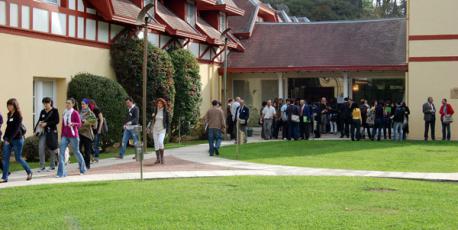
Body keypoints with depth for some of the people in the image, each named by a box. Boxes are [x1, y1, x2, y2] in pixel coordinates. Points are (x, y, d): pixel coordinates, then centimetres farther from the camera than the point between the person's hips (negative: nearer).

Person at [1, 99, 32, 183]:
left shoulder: (18, 115, -12)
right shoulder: (9, 114, 10)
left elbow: (16, 129, -18)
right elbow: (8, 127, 15)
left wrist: (9, 139, -21)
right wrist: (5, 137, 5)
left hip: (17, 139, -7)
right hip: (8, 139, 7)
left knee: (18, 158, 2)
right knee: (5, 158, 0)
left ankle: (29, 172, 22)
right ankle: (4, 177, 2)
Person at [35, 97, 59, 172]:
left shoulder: (54, 111, -2)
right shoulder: (42, 112, 11)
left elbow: (56, 121, -10)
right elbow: (39, 120, 15)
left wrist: (46, 123, -16)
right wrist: (36, 129, -3)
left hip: (51, 132, -4)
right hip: (43, 132, 4)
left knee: (51, 149, 4)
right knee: (41, 148, -6)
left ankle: (52, 166, 17)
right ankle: (42, 167, -1)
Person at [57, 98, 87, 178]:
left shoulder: (75, 113, -7)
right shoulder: (64, 113, 9)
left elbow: (79, 124, -12)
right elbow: (63, 125, 15)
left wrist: (73, 123, -31)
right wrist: (62, 135, 15)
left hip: (73, 136, -5)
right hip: (65, 136, 5)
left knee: (76, 152, 8)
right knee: (61, 152, -9)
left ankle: (83, 169, 31)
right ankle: (61, 173, -9)